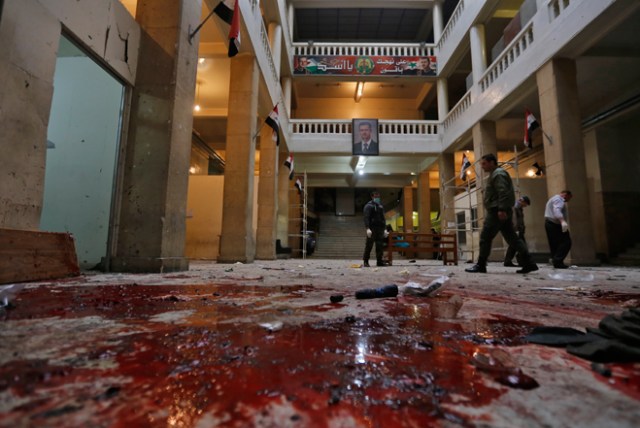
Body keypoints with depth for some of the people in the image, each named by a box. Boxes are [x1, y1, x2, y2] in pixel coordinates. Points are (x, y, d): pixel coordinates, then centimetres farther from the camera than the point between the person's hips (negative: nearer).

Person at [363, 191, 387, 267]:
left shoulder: (380, 206, 20)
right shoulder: (368, 206, 0)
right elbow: (366, 218, -10)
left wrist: (385, 229, 17)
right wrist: (368, 228, -21)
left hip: (380, 229, 6)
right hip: (372, 229, -6)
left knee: (380, 246, 3)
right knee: (369, 245, -3)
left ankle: (379, 261, 9)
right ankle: (365, 261, 4)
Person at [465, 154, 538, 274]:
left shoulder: (498, 174, -6)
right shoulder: (495, 174, 25)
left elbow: (503, 192, -19)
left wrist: (501, 209, -26)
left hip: (497, 211, -11)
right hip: (501, 211, 11)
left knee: (485, 237, -8)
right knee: (512, 237, 7)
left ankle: (480, 265, -5)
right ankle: (528, 263, 6)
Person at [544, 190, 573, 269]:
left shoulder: (554, 199, 26)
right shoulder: (559, 199, -8)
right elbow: (557, 210, -27)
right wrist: (562, 221, -42)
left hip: (549, 223, 10)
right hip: (555, 224, -10)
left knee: (554, 244, 8)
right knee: (566, 242, -11)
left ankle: (556, 262, 6)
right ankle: (557, 260, -16)